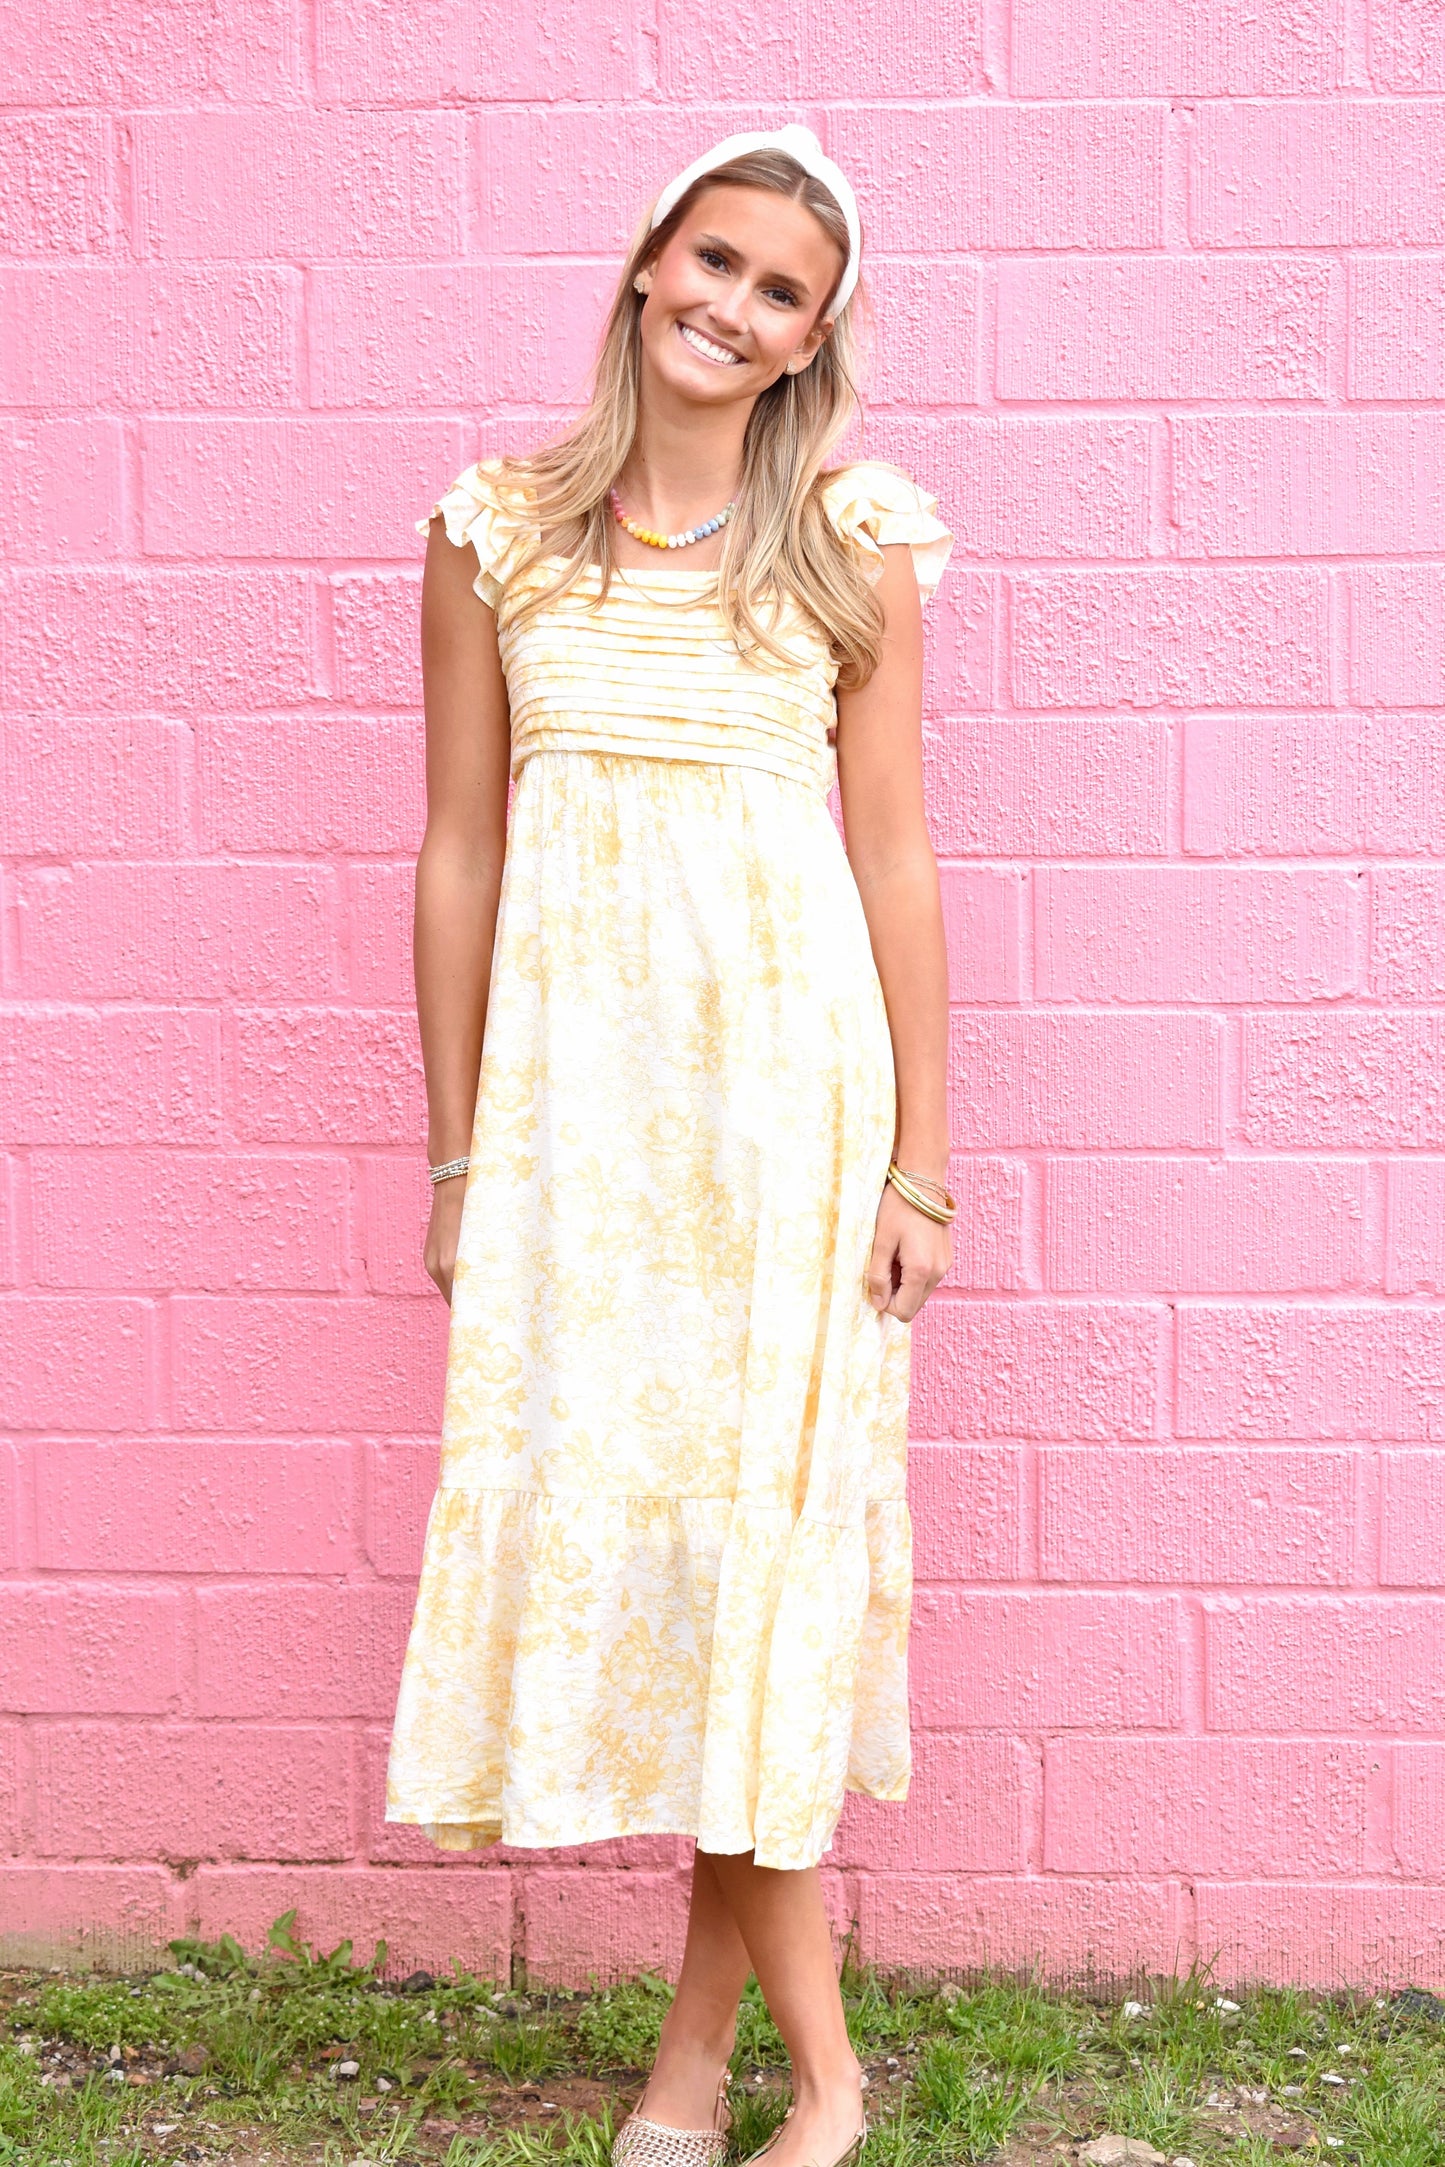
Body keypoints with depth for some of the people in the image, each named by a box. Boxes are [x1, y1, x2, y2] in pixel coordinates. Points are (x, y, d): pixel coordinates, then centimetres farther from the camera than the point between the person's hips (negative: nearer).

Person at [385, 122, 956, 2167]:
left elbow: (894, 857, 2)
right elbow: (460, 853, 7)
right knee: (593, 1505, 1)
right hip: (573, 1076, 2)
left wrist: (920, 1163, -1)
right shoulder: (498, 533, 6)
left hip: (789, 1071, -1)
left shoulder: (851, 542, 2)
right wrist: (457, 1153, 6)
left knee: (757, 1511, 0)